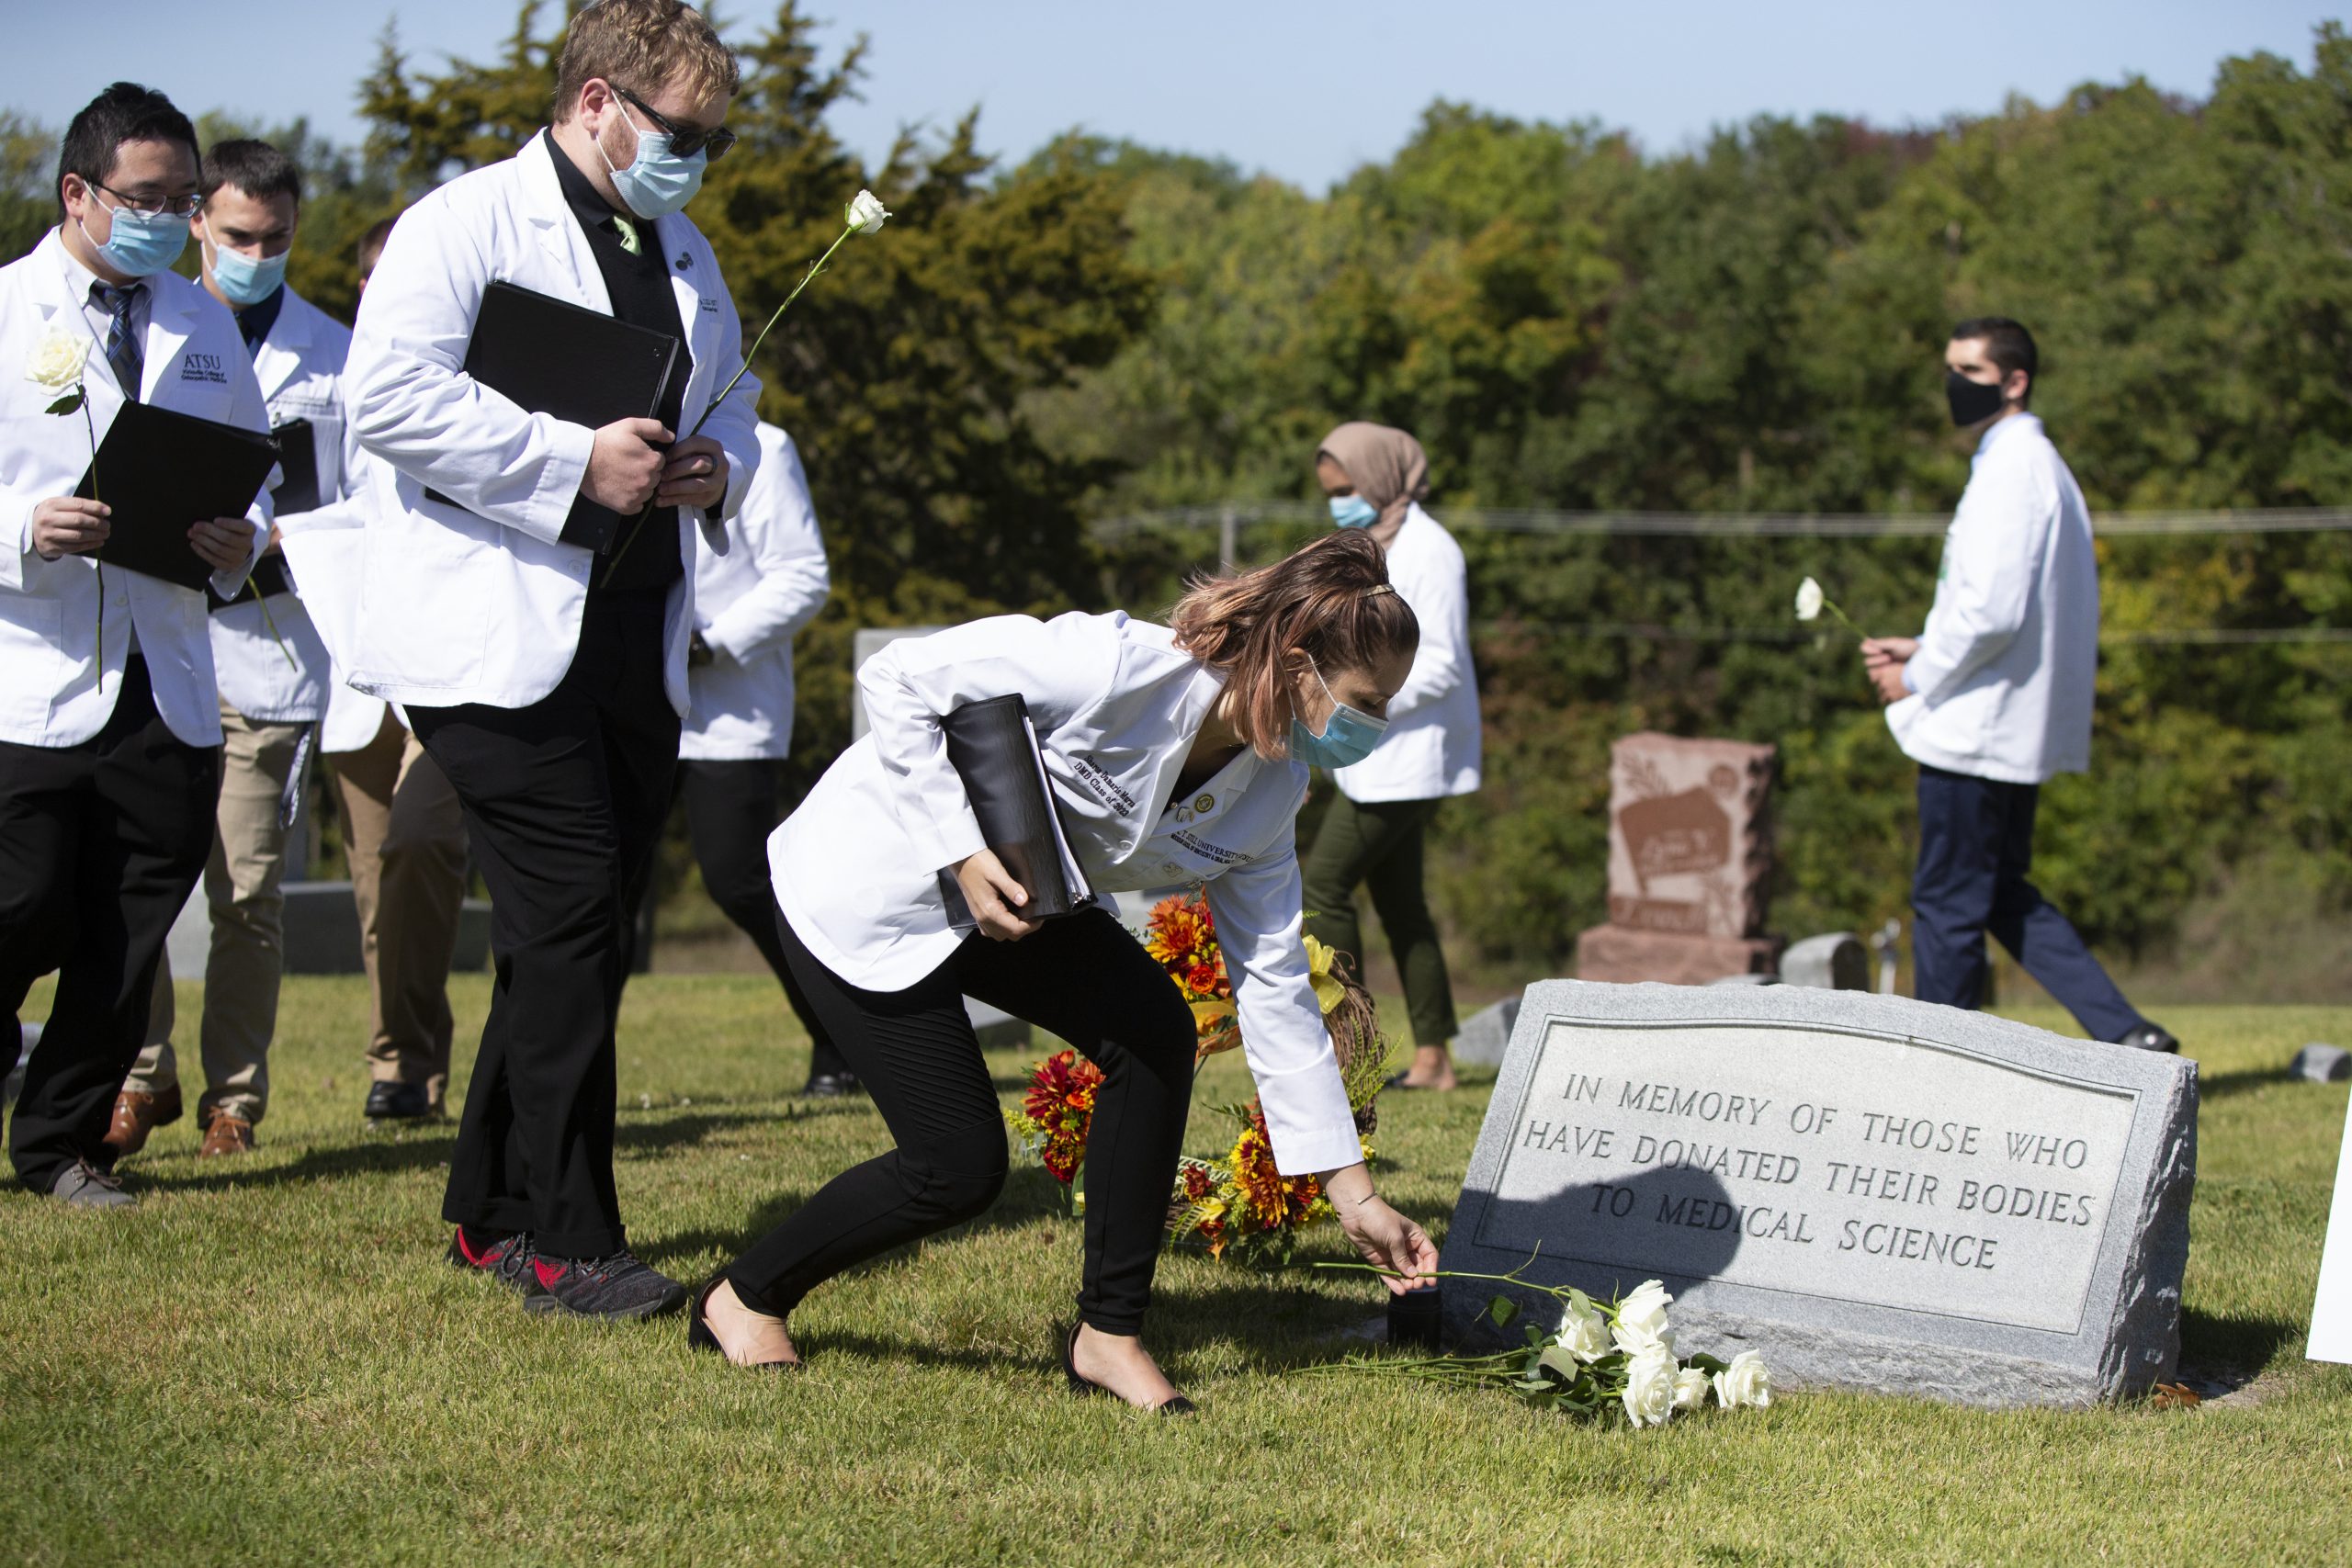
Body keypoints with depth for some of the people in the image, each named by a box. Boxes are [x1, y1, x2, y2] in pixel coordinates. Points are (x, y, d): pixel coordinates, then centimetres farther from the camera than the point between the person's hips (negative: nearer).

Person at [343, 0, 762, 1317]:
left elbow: (735, 401, 32)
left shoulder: (686, 255, 21)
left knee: (582, 932, 10)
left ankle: (496, 1209, 21)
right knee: (572, 919, -12)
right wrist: (573, 461, -21)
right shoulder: (466, 224, -5)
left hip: (639, 642, 8)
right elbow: (392, 393, -18)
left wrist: (721, 464, 8)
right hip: (503, 640, -8)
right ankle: (567, 1244, -7)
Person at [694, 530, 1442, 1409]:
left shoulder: (1269, 794, -7)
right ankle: (744, 1300, 16)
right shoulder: (1124, 668, -31)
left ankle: (1109, 1336, -3)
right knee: (959, 1166, -9)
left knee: (1155, 1032, -16)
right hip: (862, 892, -7)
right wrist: (962, 852, -30)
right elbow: (900, 680, -24)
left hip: (1015, 900, 7)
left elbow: (1274, 990, -2)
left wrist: (1352, 1194, -4)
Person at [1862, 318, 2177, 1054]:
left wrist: (1916, 679, -10)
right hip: (2021, 727, 10)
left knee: (1946, 907, -2)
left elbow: (1993, 612, -23)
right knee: (2003, 896, 17)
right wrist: (1923, 648, 13)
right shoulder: (2040, 464, 16)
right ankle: (2124, 1032, 11)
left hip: (1975, 726, -10)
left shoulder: (2010, 470, -16)